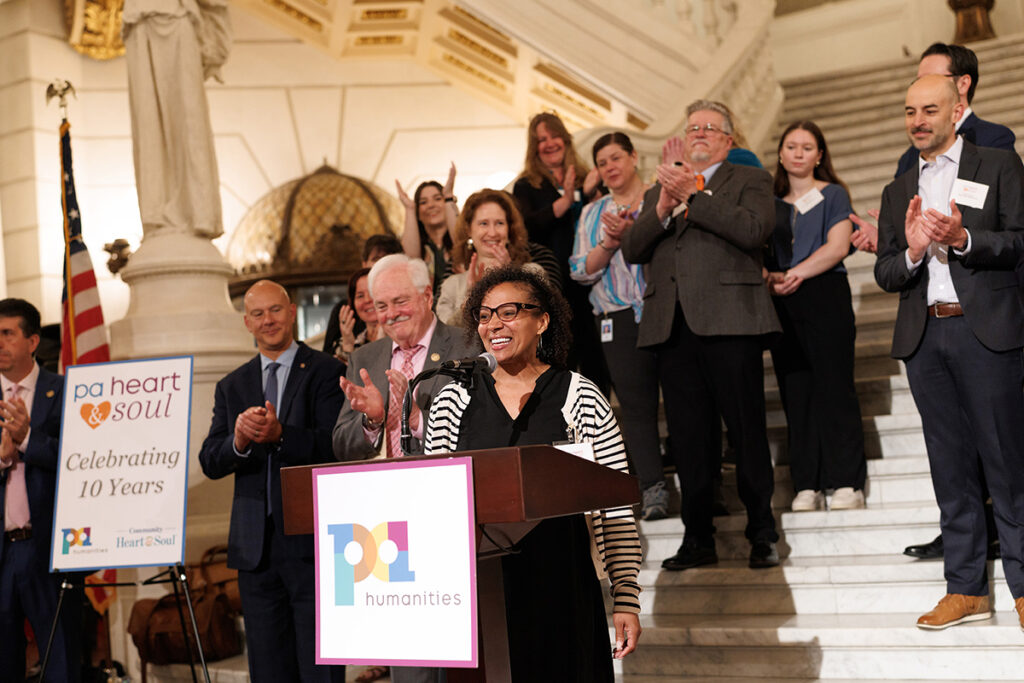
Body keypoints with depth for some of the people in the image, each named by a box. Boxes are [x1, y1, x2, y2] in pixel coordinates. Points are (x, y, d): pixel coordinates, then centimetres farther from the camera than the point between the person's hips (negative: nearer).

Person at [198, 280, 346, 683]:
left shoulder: (325, 372, 1)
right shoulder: (232, 386, 15)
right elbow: (210, 462, 5)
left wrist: (280, 434, -27)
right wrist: (239, 439, -16)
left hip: (312, 543, -5)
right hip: (256, 547, 5)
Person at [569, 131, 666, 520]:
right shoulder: (592, 214, 19)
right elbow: (581, 271, 10)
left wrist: (632, 232, -13)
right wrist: (610, 244, -6)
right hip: (619, 320, 2)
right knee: (635, 404, -4)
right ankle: (652, 491, -5)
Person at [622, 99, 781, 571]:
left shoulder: (750, 180, 11)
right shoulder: (659, 190, 24)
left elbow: (753, 230, -10)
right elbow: (632, 250, 11)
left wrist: (691, 195, -8)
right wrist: (663, 208, -5)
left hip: (729, 319, -4)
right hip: (672, 324, 4)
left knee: (746, 430, -1)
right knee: (688, 438, 6)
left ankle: (762, 535, 9)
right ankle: (698, 539, 13)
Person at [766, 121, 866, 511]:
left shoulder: (833, 194, 7)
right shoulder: (773, 203, 18)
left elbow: (837, 247, -5)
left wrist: (795, 274, -11)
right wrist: (770, 278, -5)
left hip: (825, 295, -4)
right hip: (783, 304, 4)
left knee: (834, 387, -8)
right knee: (796, 392, 0)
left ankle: (847, 483, -5)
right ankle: (807, 486, 2)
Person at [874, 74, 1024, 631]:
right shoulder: (898, 191, 18)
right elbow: (884, 274, 12)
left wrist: (963, 239, -20)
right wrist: (912, 251, -8)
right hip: (924, 337, 4)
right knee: (950, 466, 7)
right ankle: (966, 588, 13)